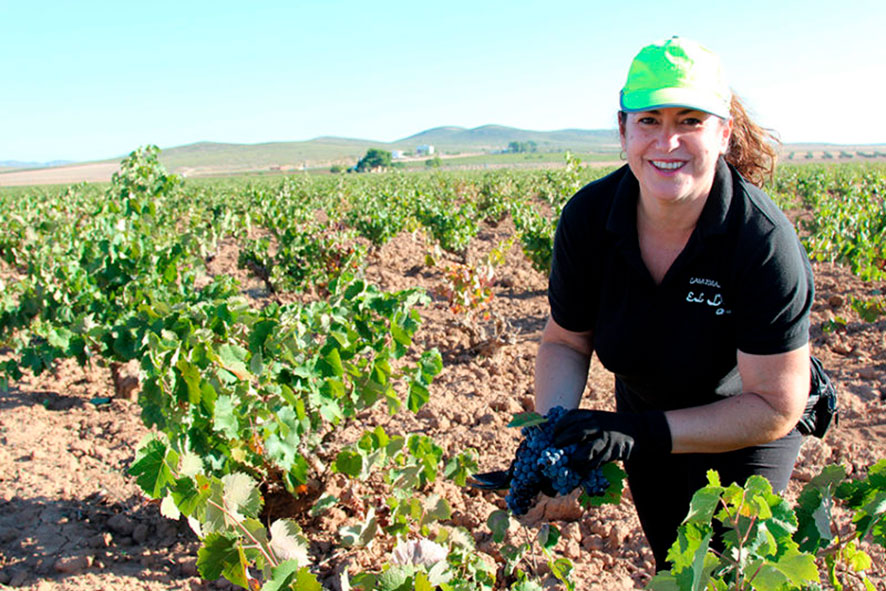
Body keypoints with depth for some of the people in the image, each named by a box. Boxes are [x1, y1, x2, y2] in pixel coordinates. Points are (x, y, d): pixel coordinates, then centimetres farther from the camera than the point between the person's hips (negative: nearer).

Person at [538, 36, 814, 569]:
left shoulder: (763, 241, -34)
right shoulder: (587, 217, -24)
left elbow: (775, 408, -28)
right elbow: (565, 343, -11)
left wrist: (643, 434, -37)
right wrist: (549, 434, -28)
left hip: (746, 432, -3)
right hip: (643, 414, 4)